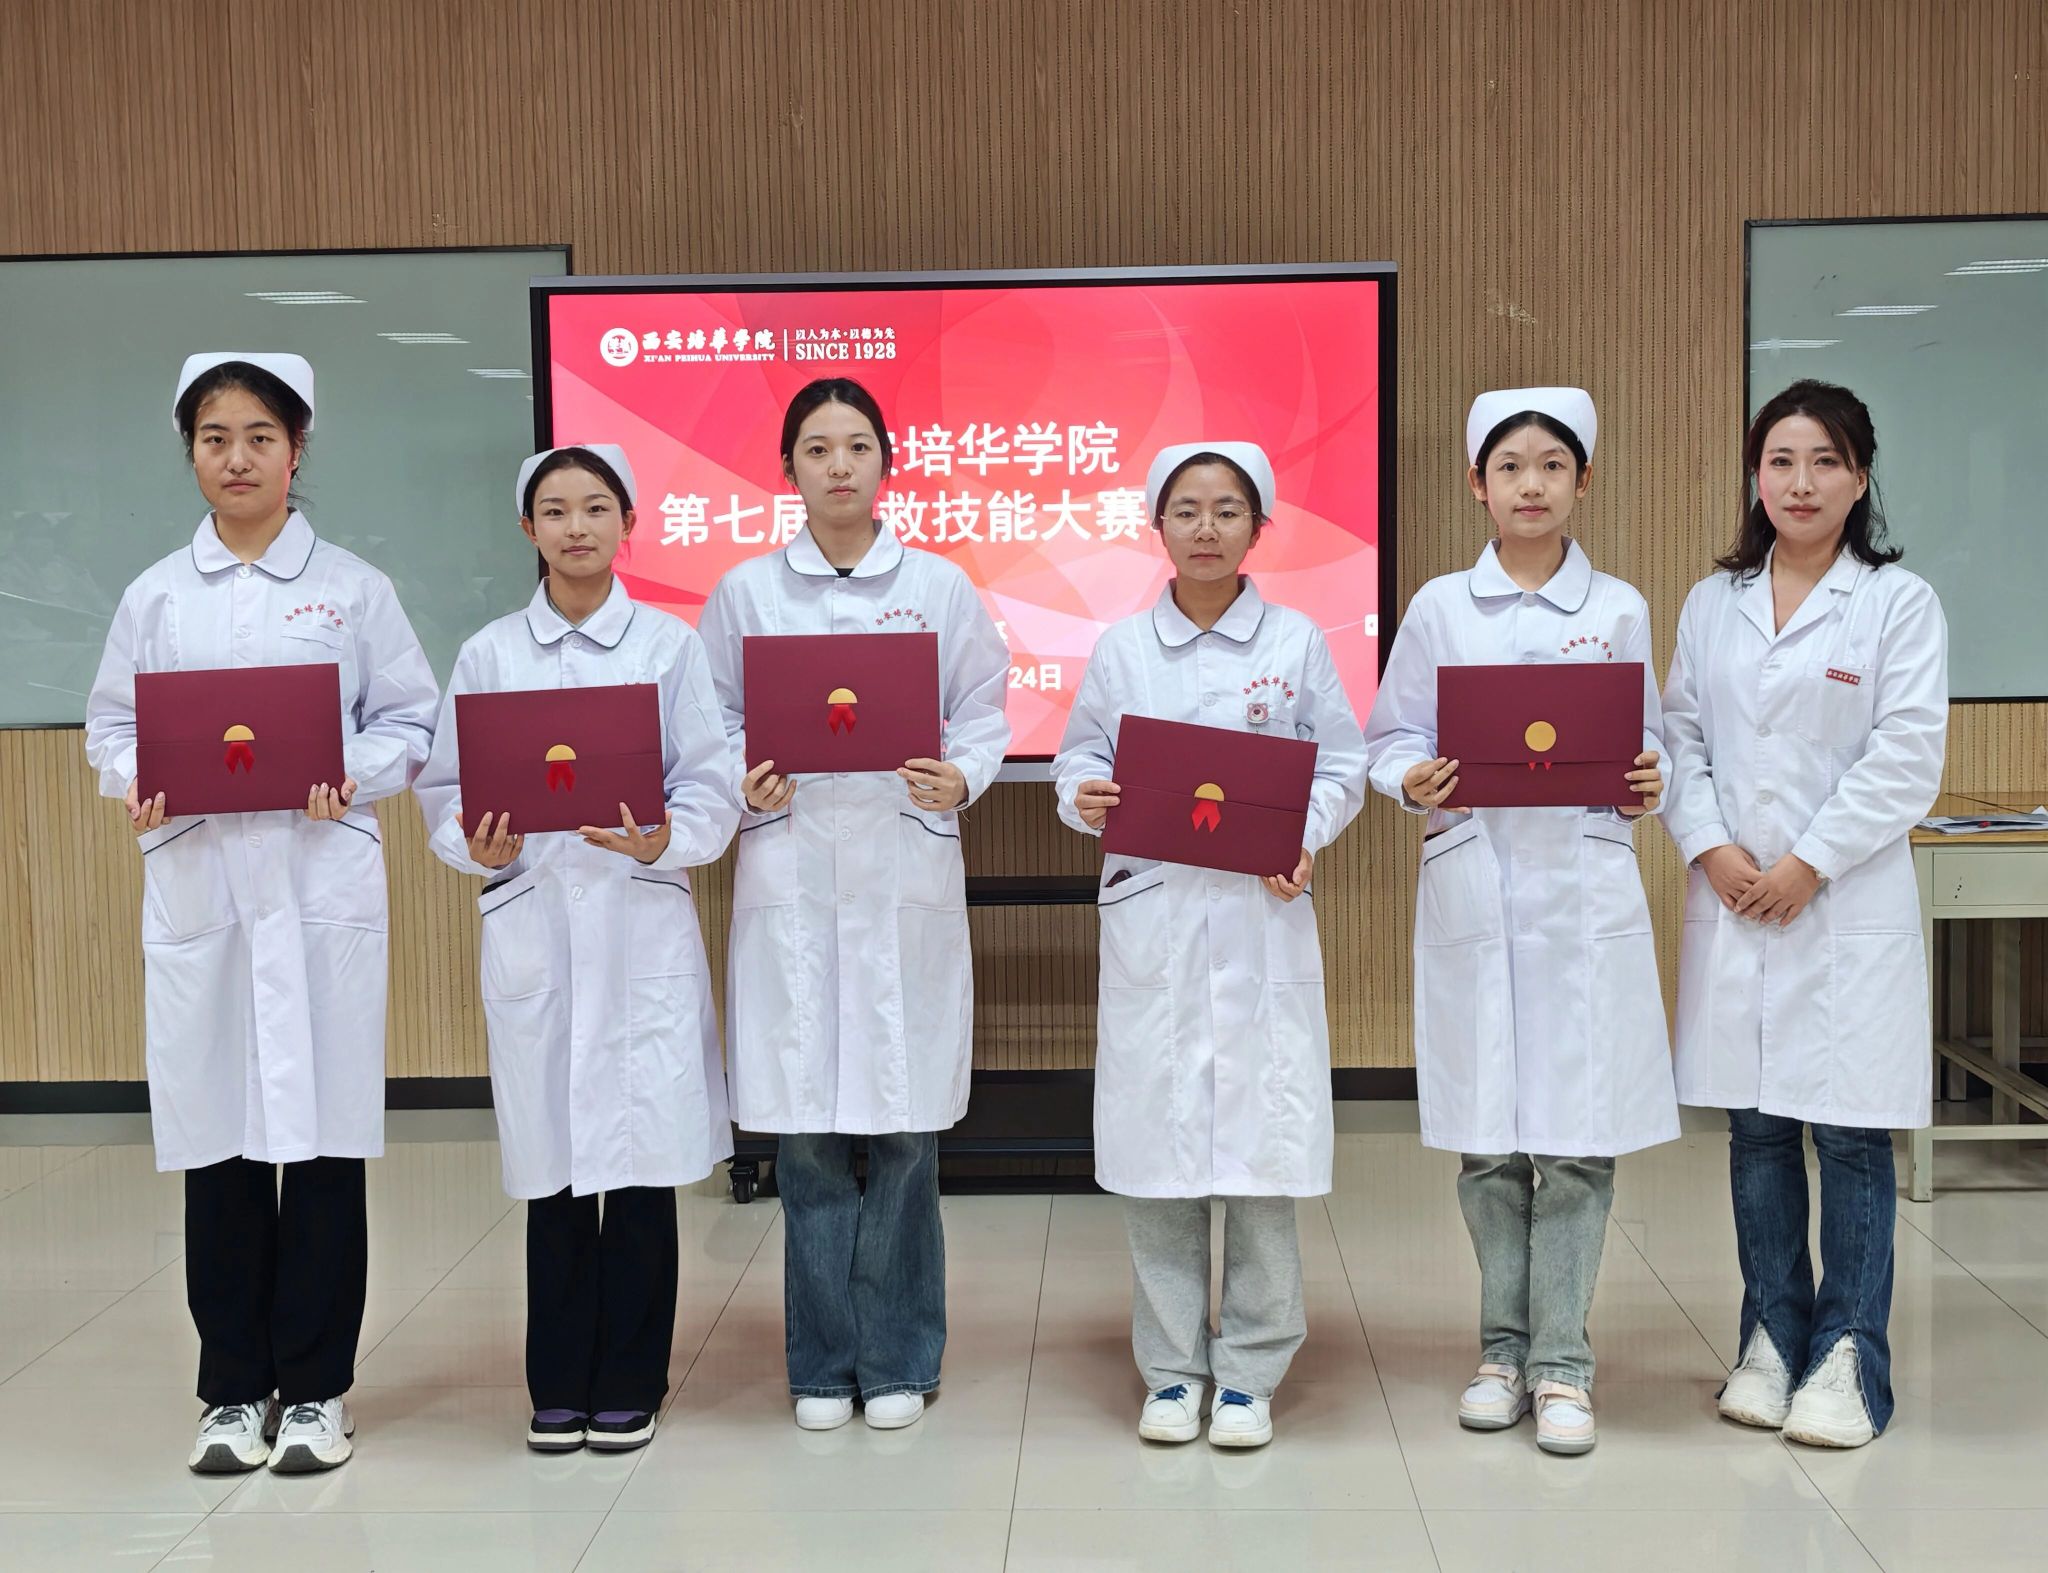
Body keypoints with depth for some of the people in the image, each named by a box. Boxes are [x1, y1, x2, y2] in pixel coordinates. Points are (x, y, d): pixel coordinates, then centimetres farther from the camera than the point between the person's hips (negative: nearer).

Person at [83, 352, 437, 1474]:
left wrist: (351, 774, -13)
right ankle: (235, 1389, 17)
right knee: (215, 1138, 5)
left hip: (322, 886, -1)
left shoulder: (352, 587, 6)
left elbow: (414, 720, 5)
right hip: (196, 887, 2)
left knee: (323, 1133, 0)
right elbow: (109, 724, 12)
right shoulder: (155, 595, 11)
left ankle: (314, 1388, 13)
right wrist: (137, 782, -9)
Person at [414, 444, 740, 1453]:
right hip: (532, 924, 1)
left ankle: (628, 1385, 16)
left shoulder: (670, 645, 5)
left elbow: (713, 789, 1)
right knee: (552, 1163, 5)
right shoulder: (489, 653, 8)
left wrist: (661, 840, -18)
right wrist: (477, 847, -12)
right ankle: (559, 1386, 20)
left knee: (642, 1158, 1)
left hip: (643, 924, -1)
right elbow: (446, 790, 7)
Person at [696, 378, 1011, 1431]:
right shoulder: (745, 592, 7)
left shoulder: (940, 588, 6)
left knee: (905, 1127, 1)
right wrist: (746, 789, -9)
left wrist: (959, 782, -11)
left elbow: (984, 714, 7)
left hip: (908, 878, 0)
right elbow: (712, 724, 10)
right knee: (806, 1128, 2)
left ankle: (897, 1360, 16)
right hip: (791, 879, 0)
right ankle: (823, 1363, 16)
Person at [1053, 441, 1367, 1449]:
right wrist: (1085, 799, -10)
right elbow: (1081, 758, 12)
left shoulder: (1296, 643, 5)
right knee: (1155, 1144, 3)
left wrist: (1304, 836, -12)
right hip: (1150, 919, 1)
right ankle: (1171, 1368, 16)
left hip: (1261, 920, -1)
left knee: (1260, 1144, -1)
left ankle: (1249, 1372, 13)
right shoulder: (1120, 649, 8)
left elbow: (1341, 767, 6)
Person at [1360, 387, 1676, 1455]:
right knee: (1486, 1138, 5)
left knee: (1580, 1136, -2)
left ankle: (1561, 1360, 9)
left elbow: (1646, 745, 14)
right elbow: (1390, 738, 9)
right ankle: (1504, 1346, 20)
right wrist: (1414, 783, -12)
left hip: (1588, 894, 0)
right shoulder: (1439, 608, 6)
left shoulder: (1618, 611, 8)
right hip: (1472, 890, 0)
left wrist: (1649, 786, -7)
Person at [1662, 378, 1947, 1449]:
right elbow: (1680, 737, 7)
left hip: (1846, 905, -3)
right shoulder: (1712, 604, 10)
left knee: (1850, 1135, 0)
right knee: (1756, 1129, 9)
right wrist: (1711, 848, -7)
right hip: (1733, 900, 3)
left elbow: (1906, 760, -7)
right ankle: (1771, 1340, 20)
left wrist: (1807, 863, -12)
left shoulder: (1898, 601, -1)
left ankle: (1848, 1358, 10)